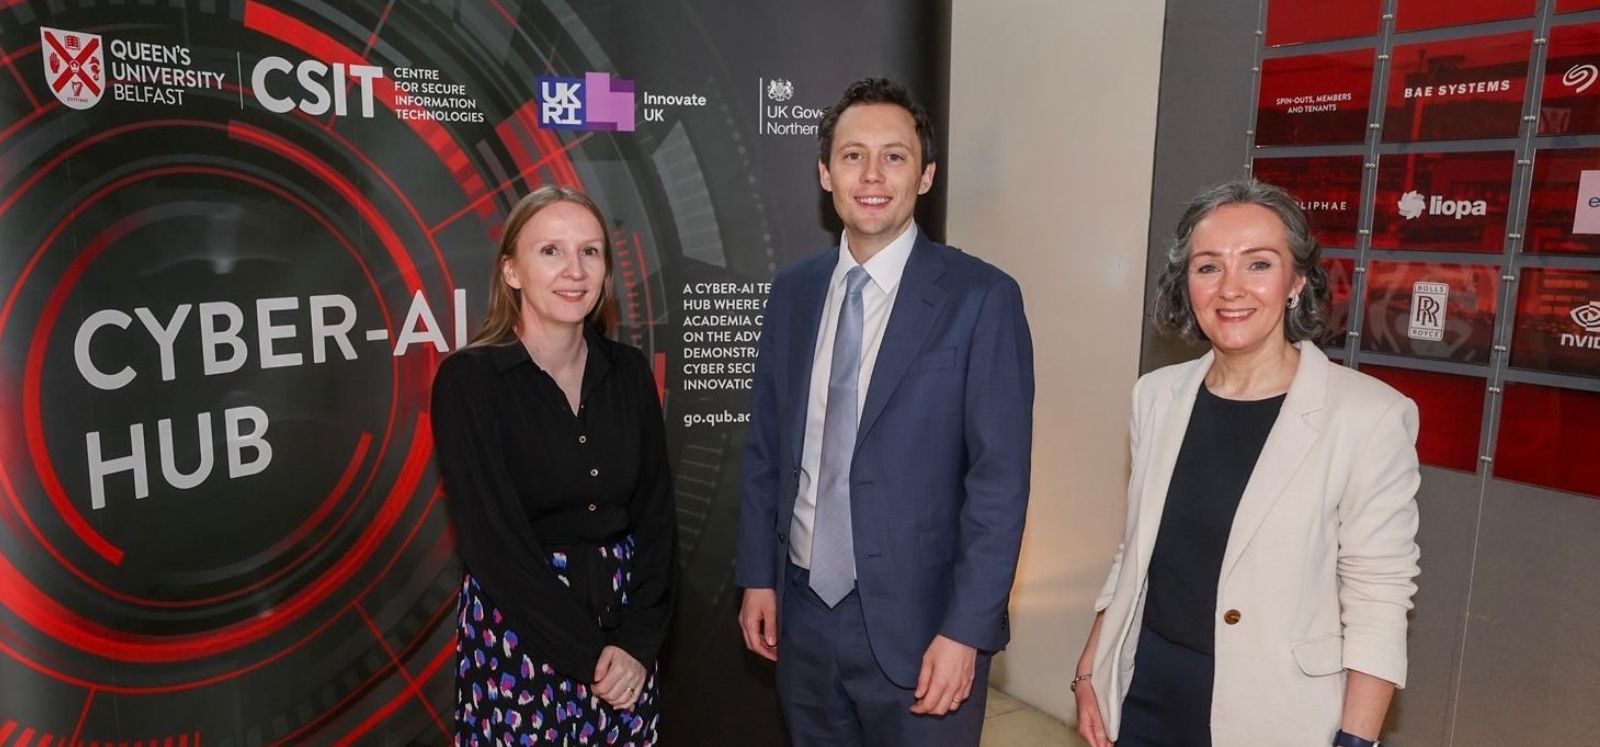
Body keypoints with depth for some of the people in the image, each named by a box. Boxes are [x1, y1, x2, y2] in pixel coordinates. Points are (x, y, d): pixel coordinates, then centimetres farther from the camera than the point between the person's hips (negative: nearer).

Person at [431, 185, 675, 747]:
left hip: (624, 624, 4)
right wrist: (590, 653, -14)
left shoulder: (629, 372, 1)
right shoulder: (468, 381, -12)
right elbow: (496, 543, -15)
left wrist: (637, 642, -8)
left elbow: (655, 514, 2)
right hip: (517, 634, -4)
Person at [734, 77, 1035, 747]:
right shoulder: (793, 291, 3)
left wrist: (965, 632, -14)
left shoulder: (981, 298, -11)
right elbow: (765, 447, 8)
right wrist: (756, 576, 6)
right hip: (802, 611, 4)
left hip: (916, 623, -4)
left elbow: (1000, 479, -12)